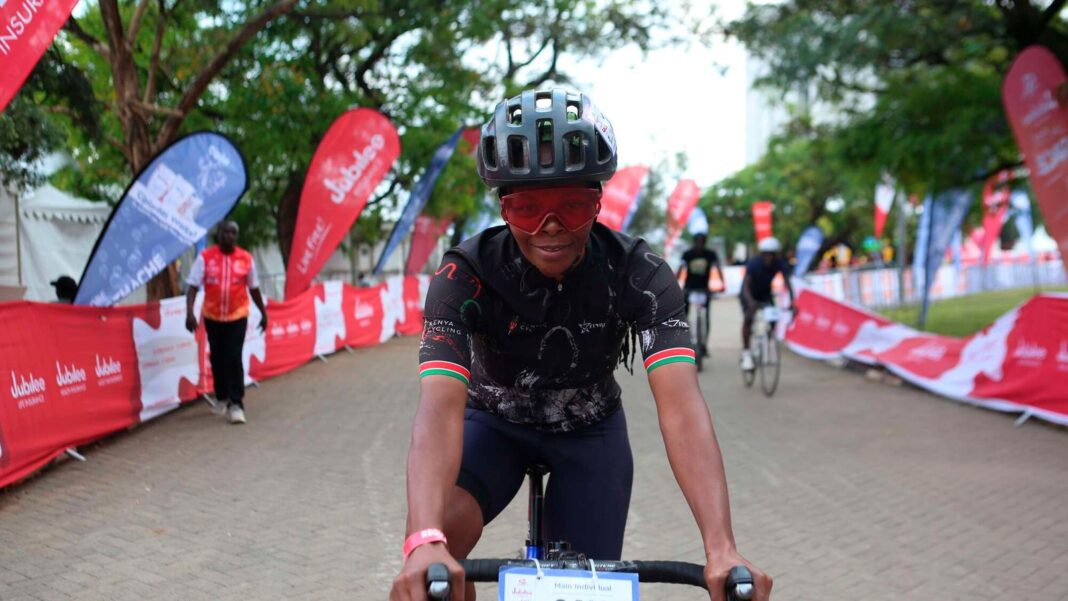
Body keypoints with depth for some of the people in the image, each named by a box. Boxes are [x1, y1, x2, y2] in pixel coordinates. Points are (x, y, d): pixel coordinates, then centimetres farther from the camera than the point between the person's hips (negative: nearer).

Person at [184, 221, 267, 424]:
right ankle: (222, 398, 32)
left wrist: (263, 313, 13)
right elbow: (193, 286, -8)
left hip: (237, 316, -1)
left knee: (234, 359, -8)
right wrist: (189, 312, -20)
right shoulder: (205, 257, -6)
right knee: (217, 359, 13)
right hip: (212, 316, 1)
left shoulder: (246, 258, -3)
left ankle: (236, 404, -4)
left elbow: (253, 288, 8)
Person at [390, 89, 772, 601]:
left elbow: (680, 403, -39)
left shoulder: (639, 275, -28)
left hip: (589, 431, 2)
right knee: (438, 527, -31)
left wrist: (721, 549, -52)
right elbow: (440, 406, -43)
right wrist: (426, 541, -60)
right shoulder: (465, 275, -30)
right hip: (494, 423, -1)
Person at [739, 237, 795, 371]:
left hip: (765, 294, 3)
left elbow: (787, 283, -29)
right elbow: (745, 285, -40)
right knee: (748, 317, -26)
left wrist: (792, 301, -46)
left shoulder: (780, 264, -22)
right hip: (749, 295, -3)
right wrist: (751, 302, -58)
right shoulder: (753, 264, -31)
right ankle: (746, 353, -20)